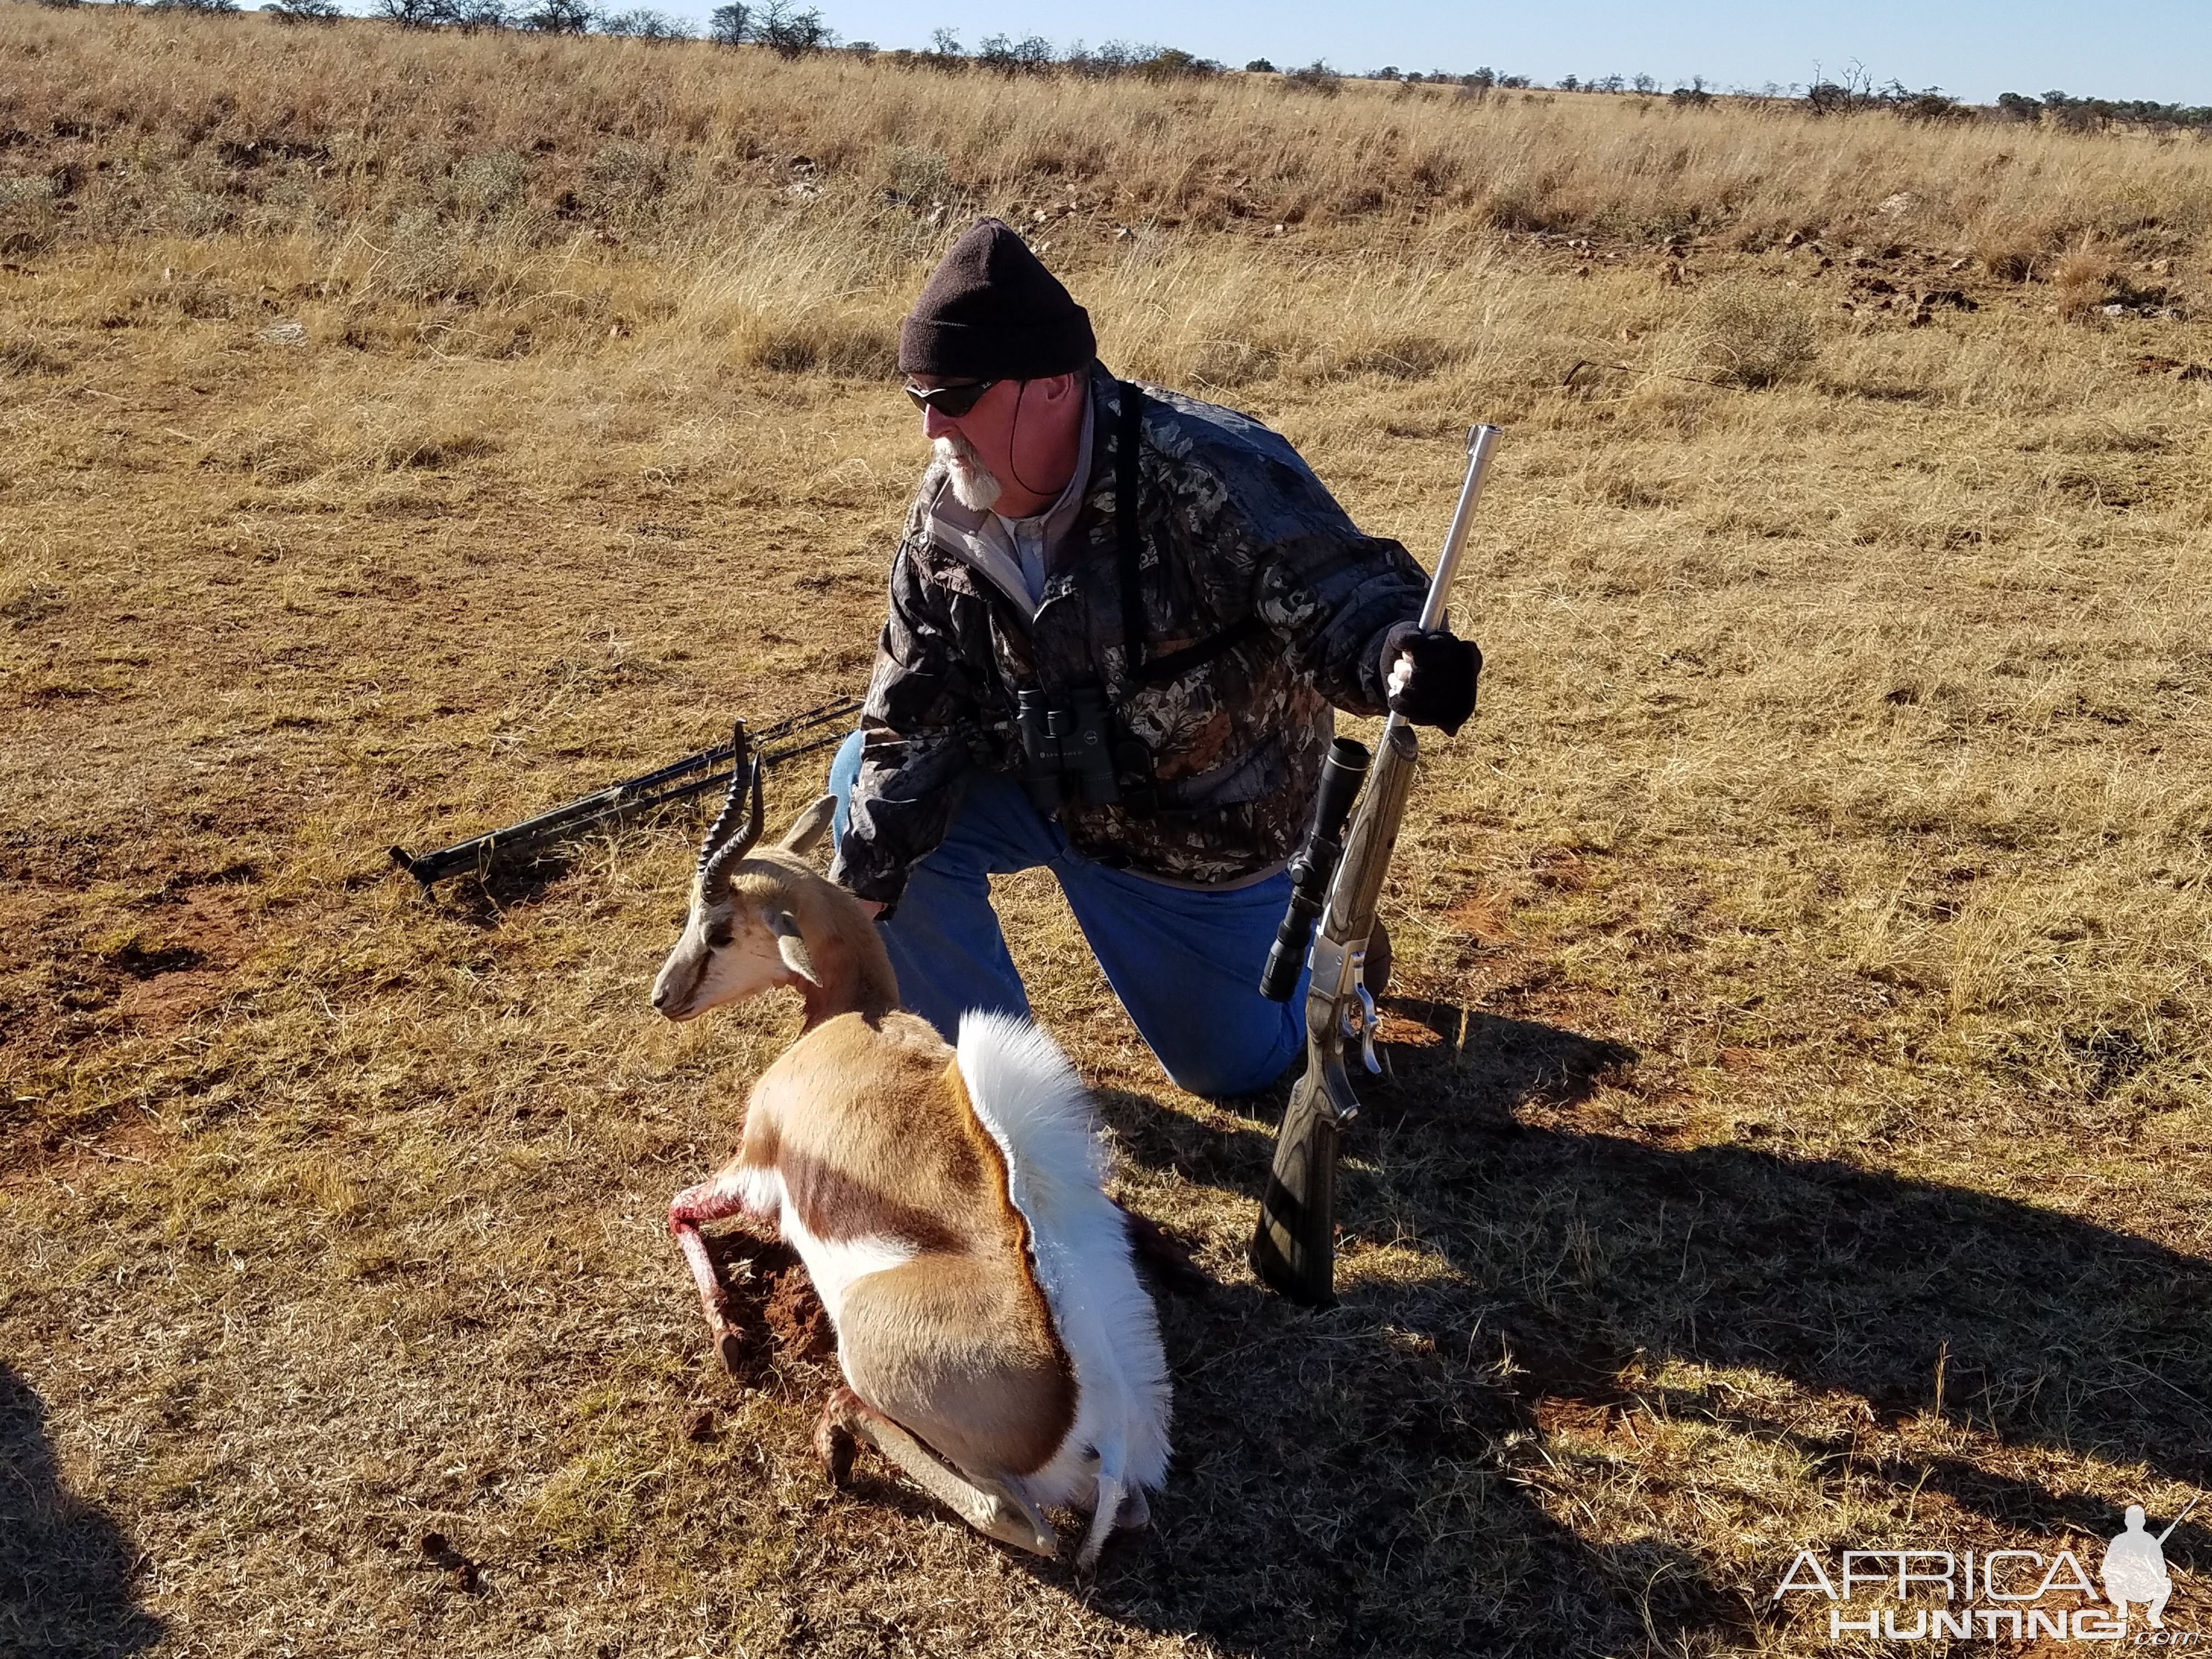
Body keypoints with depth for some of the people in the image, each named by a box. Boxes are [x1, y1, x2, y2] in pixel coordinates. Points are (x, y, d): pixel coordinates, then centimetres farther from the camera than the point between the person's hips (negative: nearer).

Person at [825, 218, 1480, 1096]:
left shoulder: (1208, 472, -32)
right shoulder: (945, 515, -13)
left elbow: (1337, 590, -35)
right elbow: (917, 713, -10)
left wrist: (1400, 657, -60)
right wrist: (862, 883, -19)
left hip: (1203, 827, -4)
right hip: (1036, 784, 5)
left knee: (1232, 1066, 7)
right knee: (869, 782, -18)